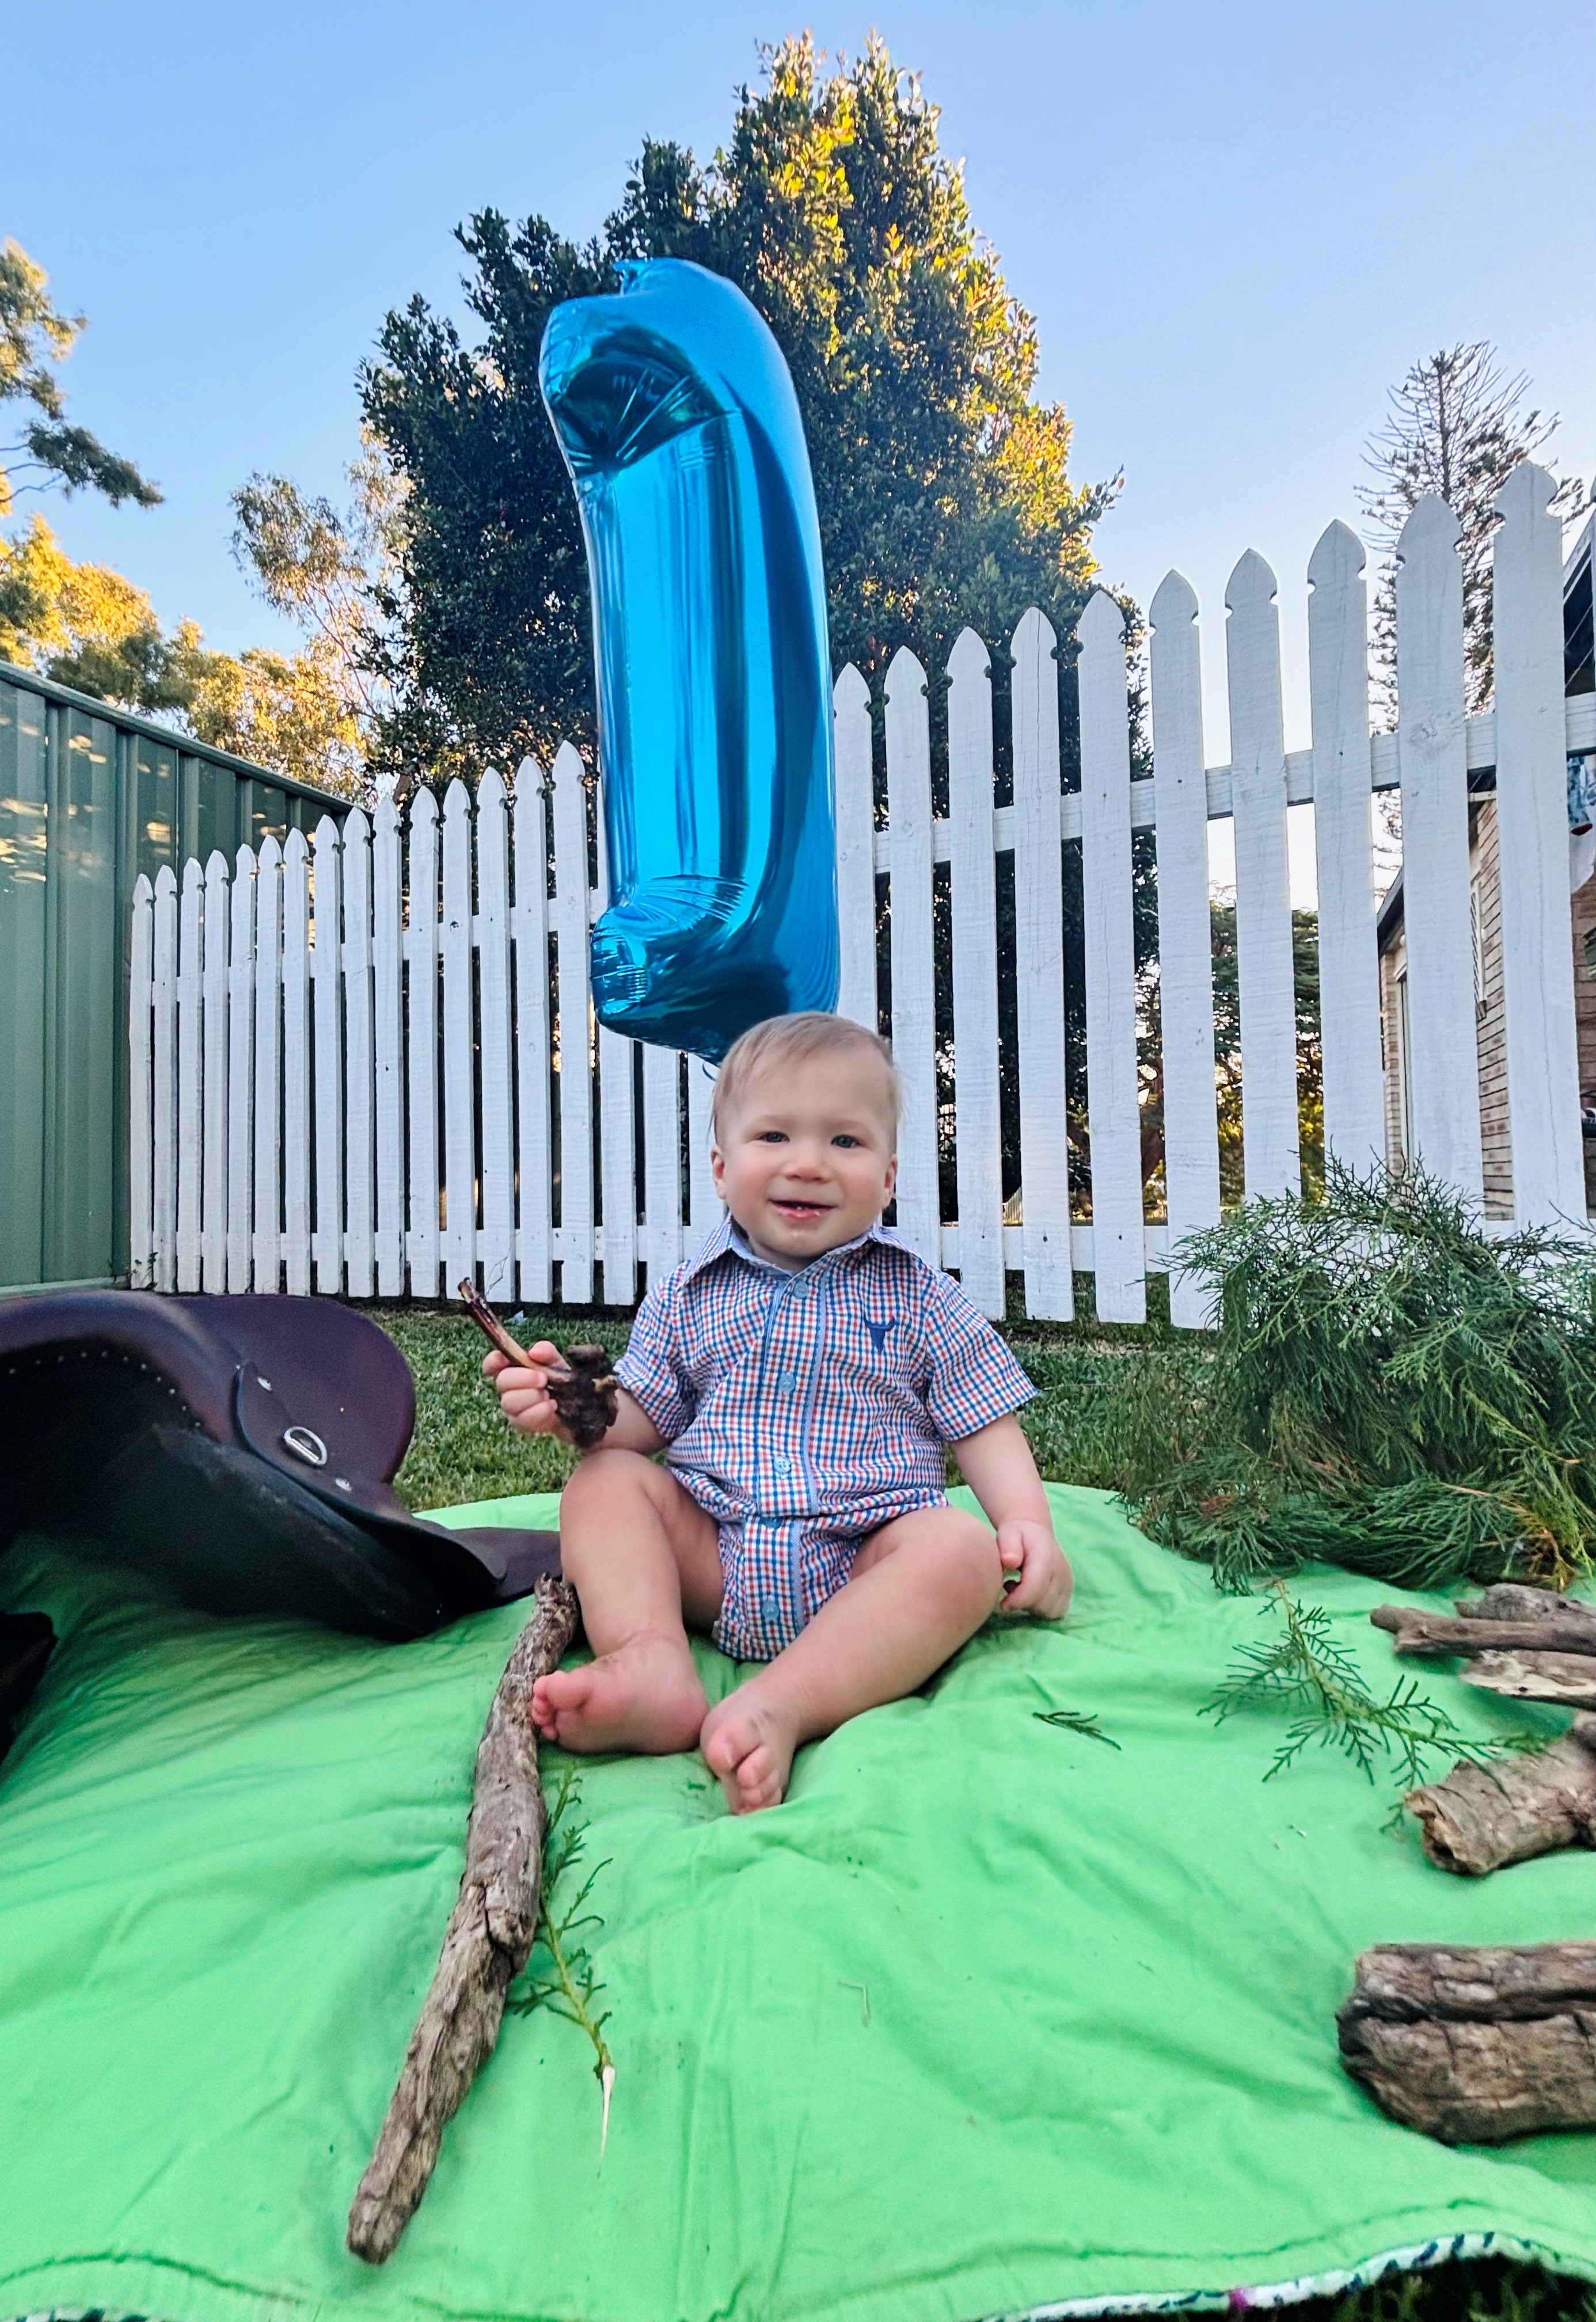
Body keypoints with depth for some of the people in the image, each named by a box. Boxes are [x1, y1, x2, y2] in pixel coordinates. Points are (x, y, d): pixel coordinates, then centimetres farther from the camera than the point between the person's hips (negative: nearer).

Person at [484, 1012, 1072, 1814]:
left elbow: (985, 1428, 5)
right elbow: (642, 1421, 11)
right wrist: (571, 1408, -10)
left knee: (962, 1550, -28)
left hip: (862, 1563, -2)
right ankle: (649, 1661, -33)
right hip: (711, 1554, 3)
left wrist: (1028, 1522, -13)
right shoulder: (686, 1297, 8)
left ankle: (779, 1706, -38)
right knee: (603, 1481, -13)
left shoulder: (918, 1299, 3)